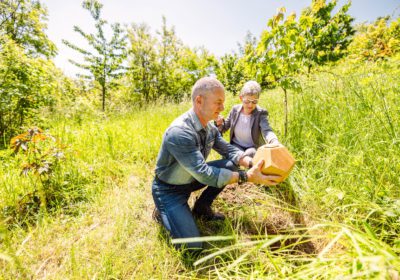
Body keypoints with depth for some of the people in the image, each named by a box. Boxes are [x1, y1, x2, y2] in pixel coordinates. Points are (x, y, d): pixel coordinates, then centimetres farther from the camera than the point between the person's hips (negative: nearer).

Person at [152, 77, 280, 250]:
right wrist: (247, 177, -36)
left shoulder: (210, 127, -6)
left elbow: (229, 150, -2)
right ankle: (163, 213, 12)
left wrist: (252, 163, -21)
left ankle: (201, 207, 9)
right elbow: (204, 174, -35)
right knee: (192, 245, -16)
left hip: (191, 179, 7)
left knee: (231, 165, -6)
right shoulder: (179, 132, -34)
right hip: (169, 189, -7)